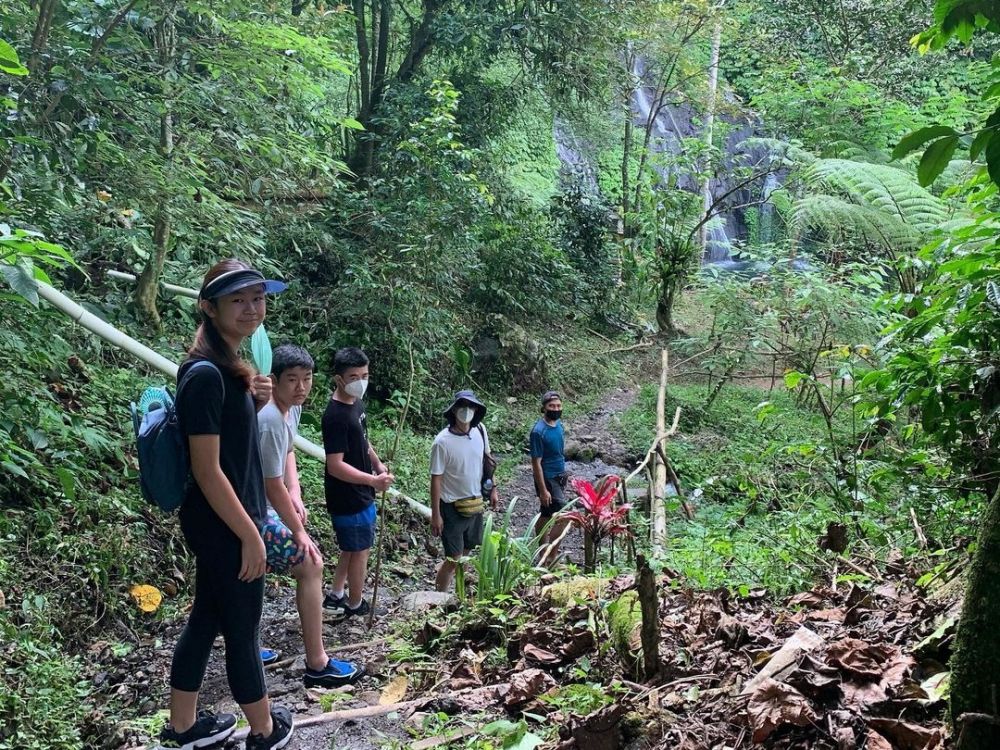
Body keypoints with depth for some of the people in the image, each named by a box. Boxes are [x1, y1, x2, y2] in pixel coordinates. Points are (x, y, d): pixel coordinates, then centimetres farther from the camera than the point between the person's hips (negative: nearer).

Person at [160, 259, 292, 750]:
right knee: (242, 628, 8)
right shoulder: (205, 374, -23)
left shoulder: (229, 368, 6)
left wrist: (256, 403, 0)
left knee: (207, 617, 19)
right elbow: (207, 470, -24)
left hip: (223, 522, 9)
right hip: (223, 525, -9)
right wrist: (250, 534, -19)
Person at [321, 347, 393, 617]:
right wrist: (373, 480, -37)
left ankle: (336, 595, 38)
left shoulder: (356, 403, 3)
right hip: (348, 498, -9)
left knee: (352, 548, 23)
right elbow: (335, 466, -30)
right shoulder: (336, 416, -26)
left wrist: (379, 465, 20)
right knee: (360, 551, 7)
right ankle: (355, 606, 26)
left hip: (359, 493, 9)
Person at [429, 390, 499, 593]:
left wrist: (492, 489, 11)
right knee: (453, 559, -1)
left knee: (467, 550, 20)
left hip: (475, 502, 6)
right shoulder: (442, 442, -23)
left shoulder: (480, 430, -7)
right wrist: (435, 515, -15)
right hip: (452, 507, -6)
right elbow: (436, 479, -17)